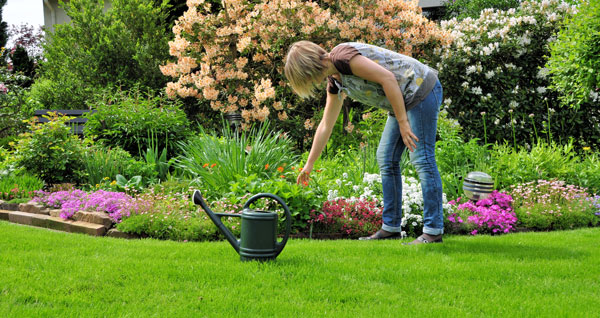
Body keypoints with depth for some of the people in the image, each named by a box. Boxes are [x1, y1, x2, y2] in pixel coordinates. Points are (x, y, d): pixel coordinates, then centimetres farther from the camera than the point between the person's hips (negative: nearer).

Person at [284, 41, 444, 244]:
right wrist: (309, 164, 24)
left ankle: (433, 231, -5)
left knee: (422, 159, -9)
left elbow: (387, 78, -24)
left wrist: (403, 122, -23)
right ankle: (391, 227, 14)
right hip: (406, 99, 10)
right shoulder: (334, 82, 11)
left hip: (422, 88, -10)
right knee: (386, 158, 9)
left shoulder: (342, 56, -19)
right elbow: (326, 125, 20)